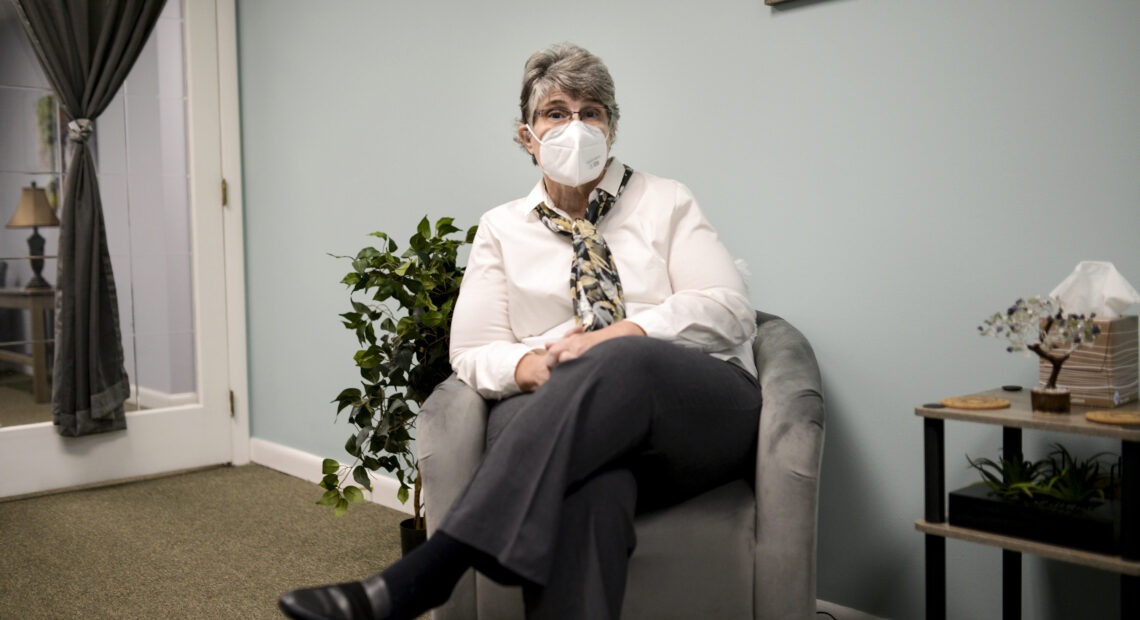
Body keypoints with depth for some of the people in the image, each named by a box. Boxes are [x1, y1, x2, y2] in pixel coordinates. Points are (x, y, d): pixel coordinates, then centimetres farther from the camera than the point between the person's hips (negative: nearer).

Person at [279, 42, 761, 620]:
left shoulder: (665, 201, 13)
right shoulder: (501, 227, 16)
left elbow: (728, 310, 1)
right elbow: (471, 350, 9)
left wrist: (615, 337, -15)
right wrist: (527, 366, -16)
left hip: (700, 409, 1)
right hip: (554, 415, 0)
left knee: (622, 361, -37)